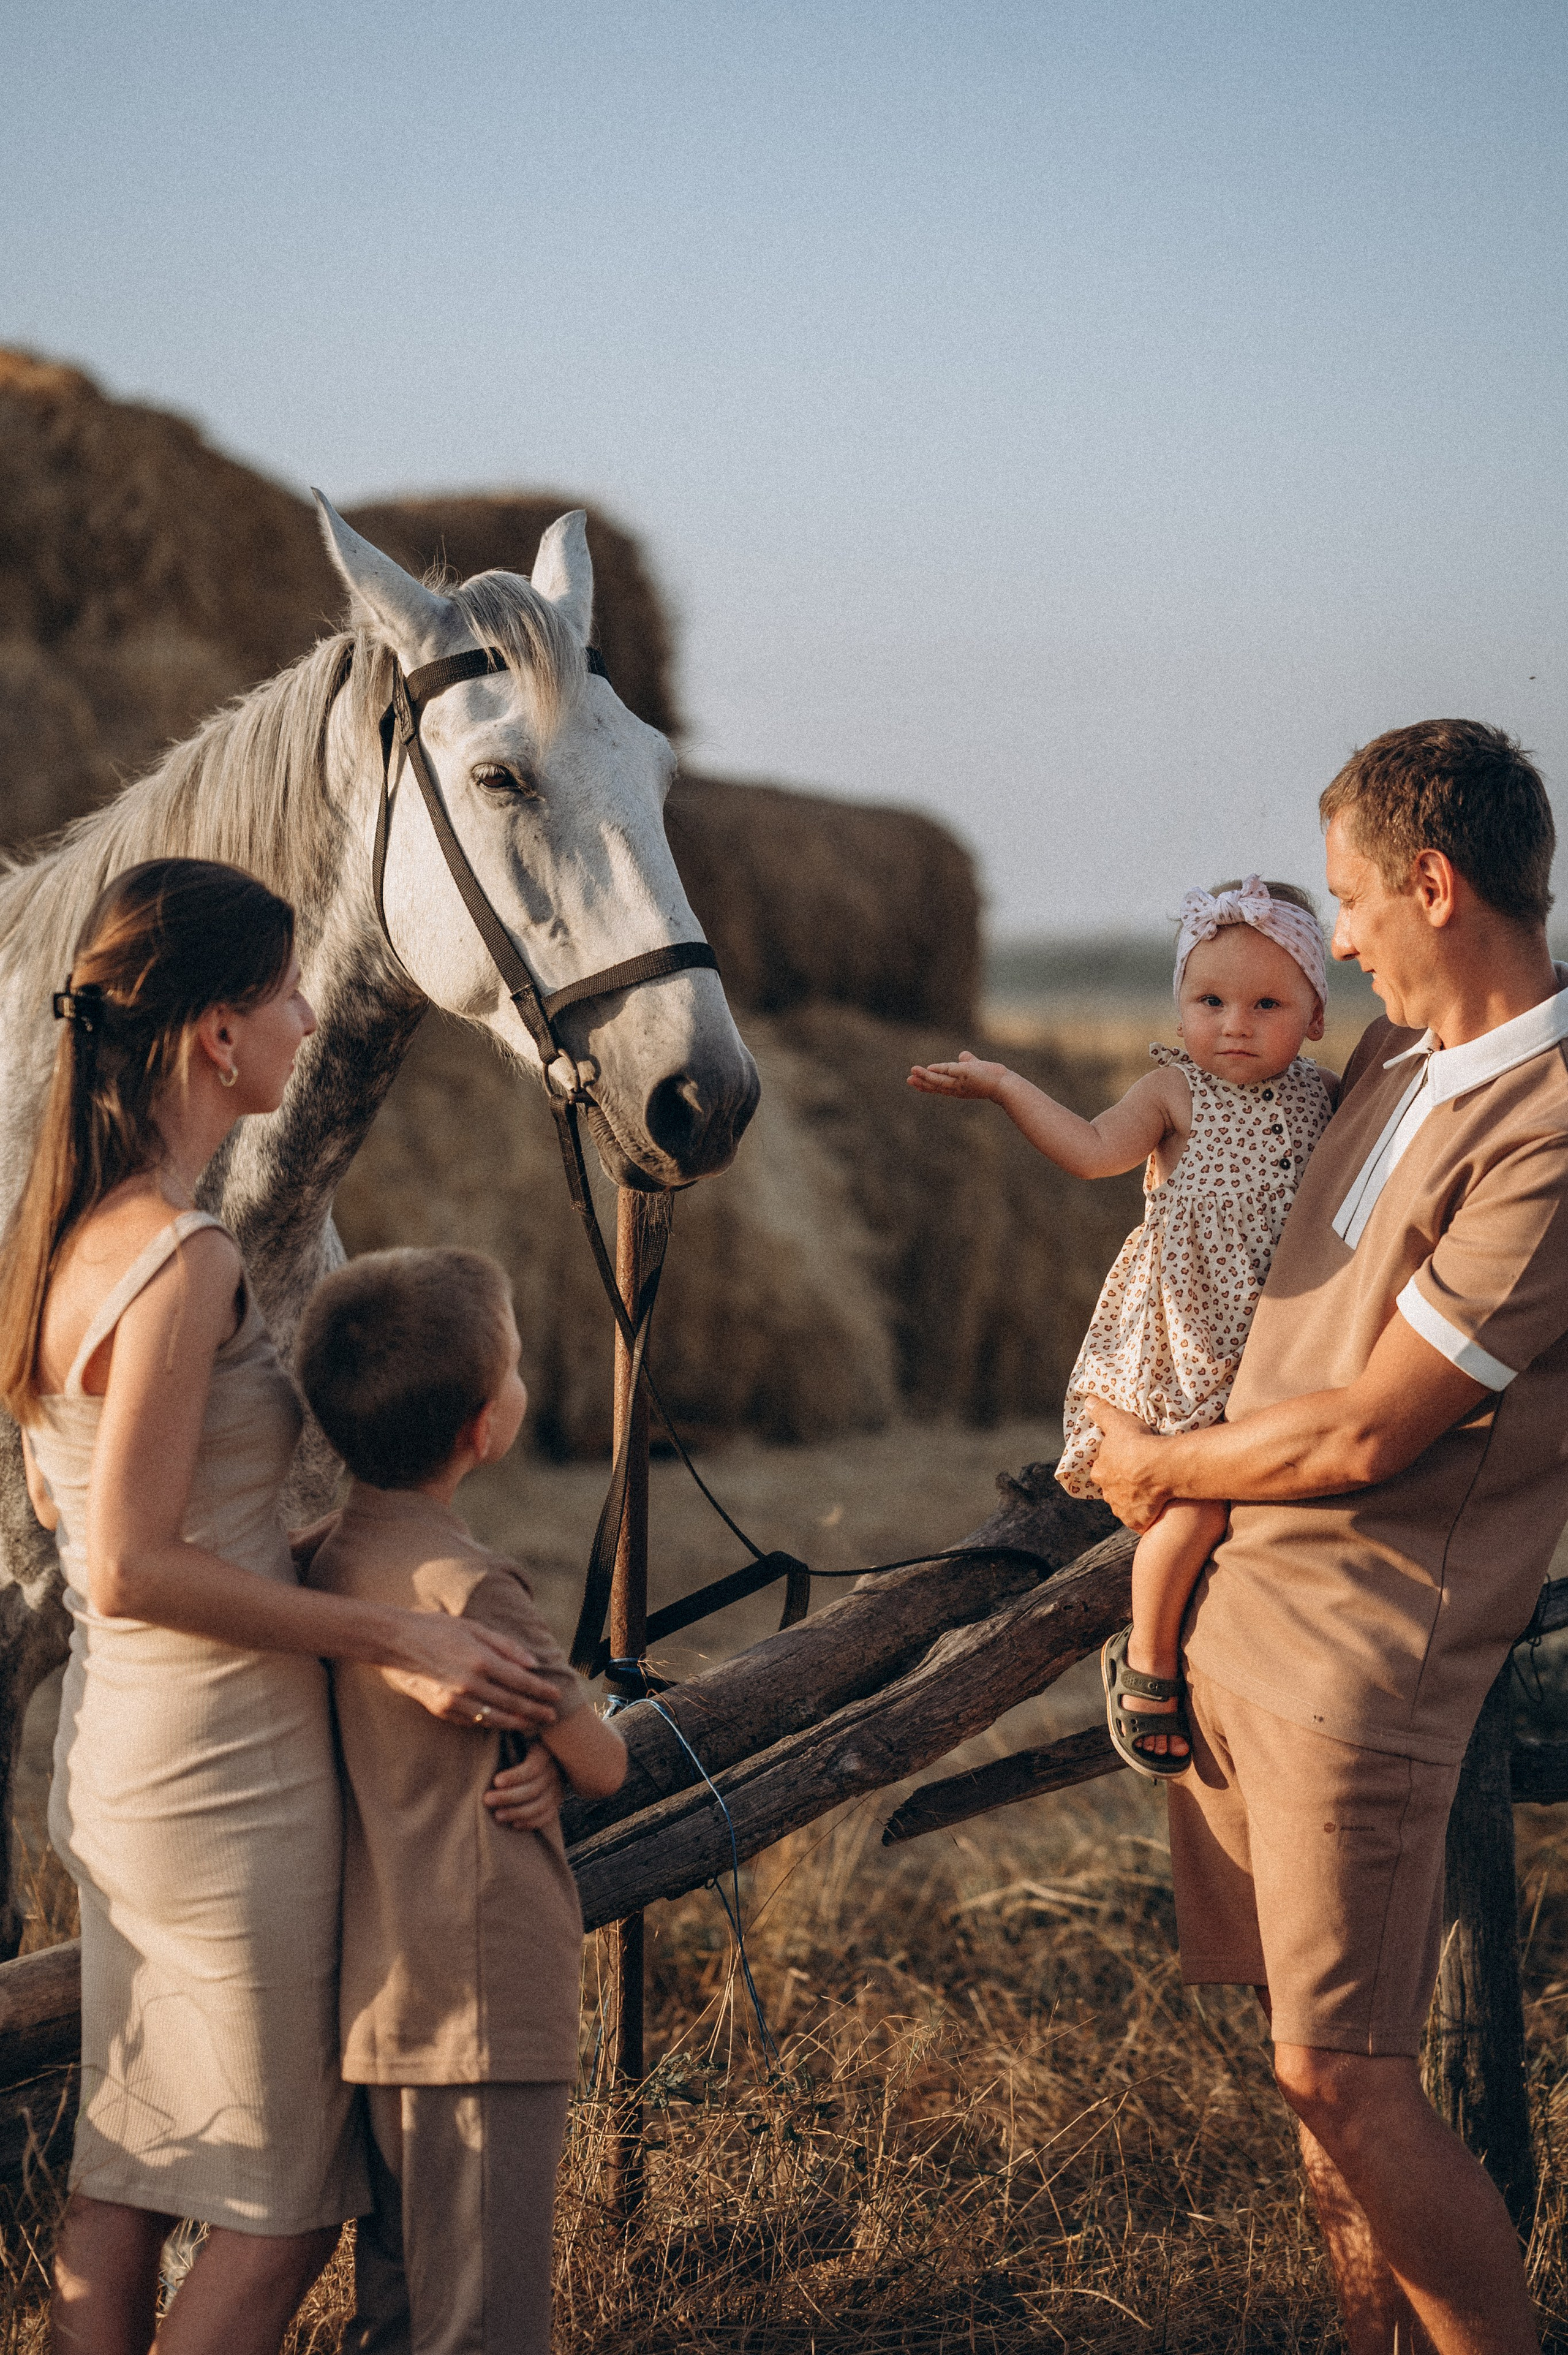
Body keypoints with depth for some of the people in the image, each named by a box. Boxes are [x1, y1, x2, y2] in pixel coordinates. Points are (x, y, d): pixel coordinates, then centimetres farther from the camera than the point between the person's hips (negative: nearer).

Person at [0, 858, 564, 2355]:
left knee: (125, 2172, 19)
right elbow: (132, 1569, -24)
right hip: (221, 1771, -9)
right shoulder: (182, 1261, -23)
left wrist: (281, 1554, 17)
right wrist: (395, 1640, -21)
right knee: (280, 2206, 4)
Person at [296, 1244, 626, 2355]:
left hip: (389, 1999, 9)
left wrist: (534, 1764, 2)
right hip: (486, 2001, -9)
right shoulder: (468, 1586, -20)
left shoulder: (339, 1557, 6)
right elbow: (604, 1764, -8)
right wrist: (575, 1731, 11)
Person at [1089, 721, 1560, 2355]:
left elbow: (1365, 1436, -19)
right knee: (1304, 2039, 12)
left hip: (1363, 1650, -8)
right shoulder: (1394, 1058, 9)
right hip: (1231, 1602, 8)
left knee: (1343, 2077, -7)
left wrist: (1160, 1467, -5)